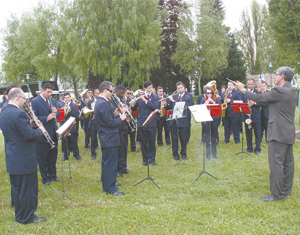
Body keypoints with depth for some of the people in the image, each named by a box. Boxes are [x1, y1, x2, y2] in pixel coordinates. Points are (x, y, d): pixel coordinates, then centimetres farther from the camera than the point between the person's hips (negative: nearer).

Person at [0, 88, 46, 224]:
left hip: (11, 160, 9)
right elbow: (29, 135, -24)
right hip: (25, 159, -9)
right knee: (28, 189, 3)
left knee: (17, 189, 18)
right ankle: (27, 217, 13)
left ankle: (19, 215, 30)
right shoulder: (19, 114, -21)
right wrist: (40, 131, -6)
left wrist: (28, 124, 9)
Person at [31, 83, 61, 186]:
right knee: (42, 158, 6)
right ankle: (45, 178, 19)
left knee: (53, 157, 16)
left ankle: (53, 175, 30)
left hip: (53, 134, 6)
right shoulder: (34, 102, -11)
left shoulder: (53, 101, 10)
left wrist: (56, 113, -7)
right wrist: (46, 118, -26)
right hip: (42, 135, -6)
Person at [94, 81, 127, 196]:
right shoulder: (104, 104, -21)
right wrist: (121, 118, -8)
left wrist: (117, 115, 5)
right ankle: (111, 189, 3)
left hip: (105, 138, 11)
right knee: (110, 163, -4)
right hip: (110, 139, -11)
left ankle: (107, 184, 29)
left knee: (107, 162, 18)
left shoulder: (99, 102, 12)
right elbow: (110, 123, -23)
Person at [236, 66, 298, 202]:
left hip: (278, 133, -10)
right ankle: (286, 190, 24)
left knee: (276, 163, -6)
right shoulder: (294, 92, 12)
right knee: (288, 162, 14)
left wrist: (243, 90, 2)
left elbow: (259, 98, -11)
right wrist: (262, 92, 17)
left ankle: (276, 194, -3)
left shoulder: (279, 91, -16)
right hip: (289, 133, 10)